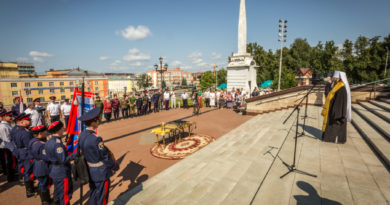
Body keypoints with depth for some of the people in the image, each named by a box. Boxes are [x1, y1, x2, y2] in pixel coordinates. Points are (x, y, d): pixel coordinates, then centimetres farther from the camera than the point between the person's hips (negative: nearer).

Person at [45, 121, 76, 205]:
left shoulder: (49, 142, 4)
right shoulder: (57, 143, -26)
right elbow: (63, 160, -28)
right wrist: (75, 154, -24)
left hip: (53, 170, 10)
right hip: (62, 172, -10)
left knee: (57, 190, 26)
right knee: (65, 193, 6)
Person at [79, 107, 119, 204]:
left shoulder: (82, 135, -5)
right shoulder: (96, 139, -32)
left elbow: (84, 152, 6)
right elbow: (105, 157, -22)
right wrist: (115, 166, -5)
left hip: (90, 171, 8)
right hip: (101, 173, -8)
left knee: (93, 194, 26)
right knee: (102, 197, 13)